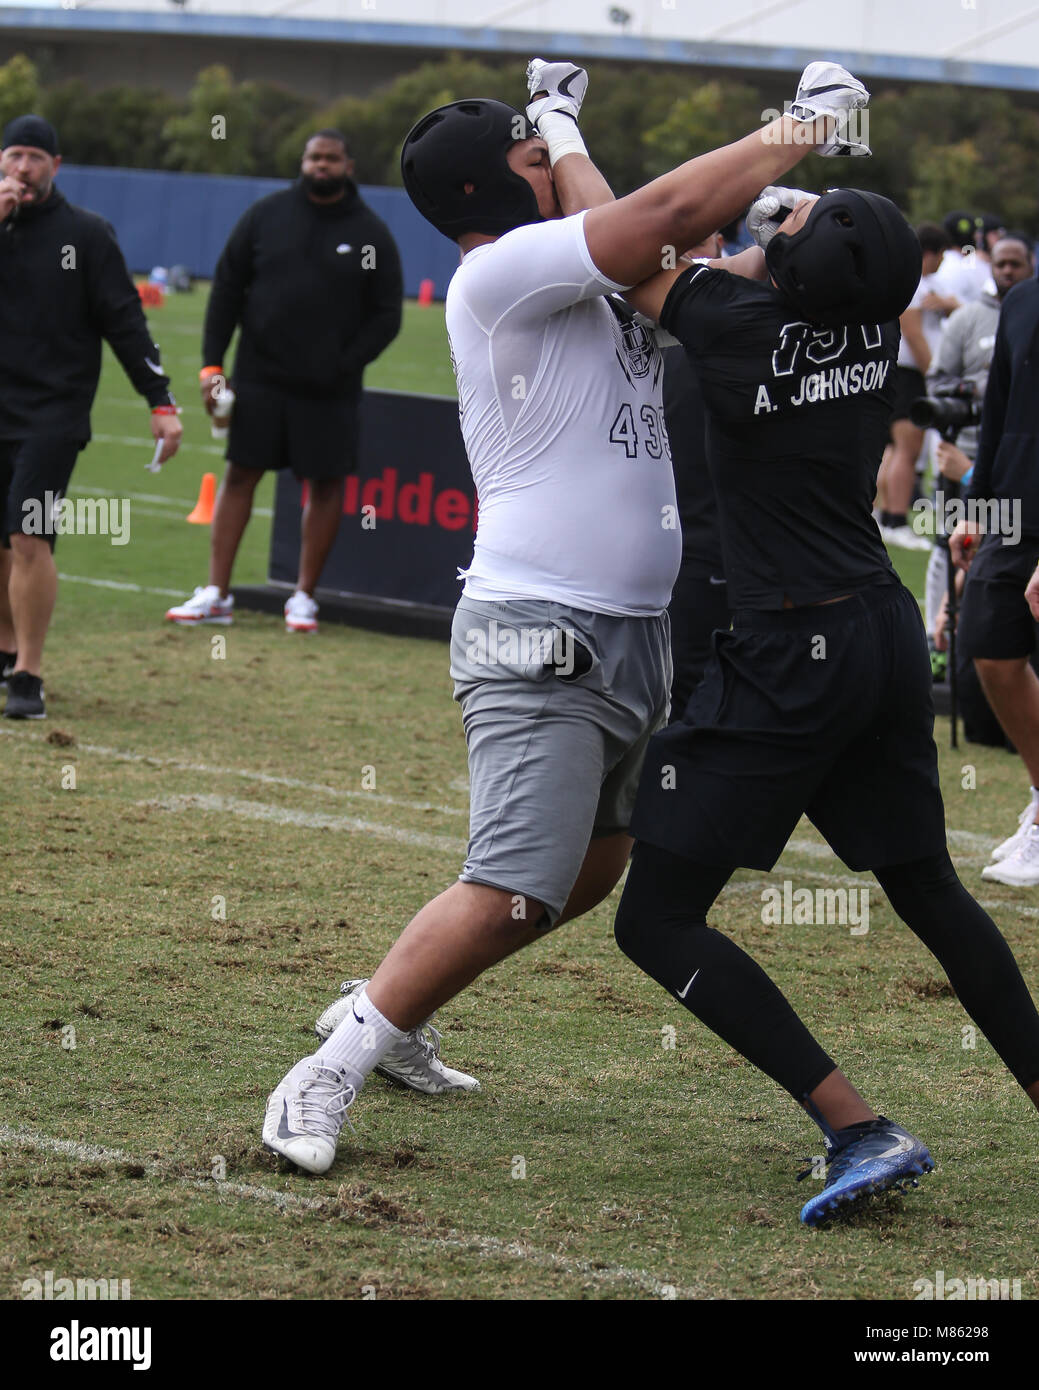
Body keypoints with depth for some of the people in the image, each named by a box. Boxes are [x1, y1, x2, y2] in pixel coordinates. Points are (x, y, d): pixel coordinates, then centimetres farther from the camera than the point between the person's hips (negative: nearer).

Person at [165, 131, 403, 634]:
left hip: (328, 391, -1)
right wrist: (211, 364, -2)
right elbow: (226, 289, 6)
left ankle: (304, 597, 15)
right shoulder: (266, 216, 4)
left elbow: (386, 316, 2)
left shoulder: (370, 234, 2)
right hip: (259, 377, 1)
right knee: (239, 475, 1)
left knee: (325, 485, 3)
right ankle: (216, 594, 5)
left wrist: (342, 366, -11)